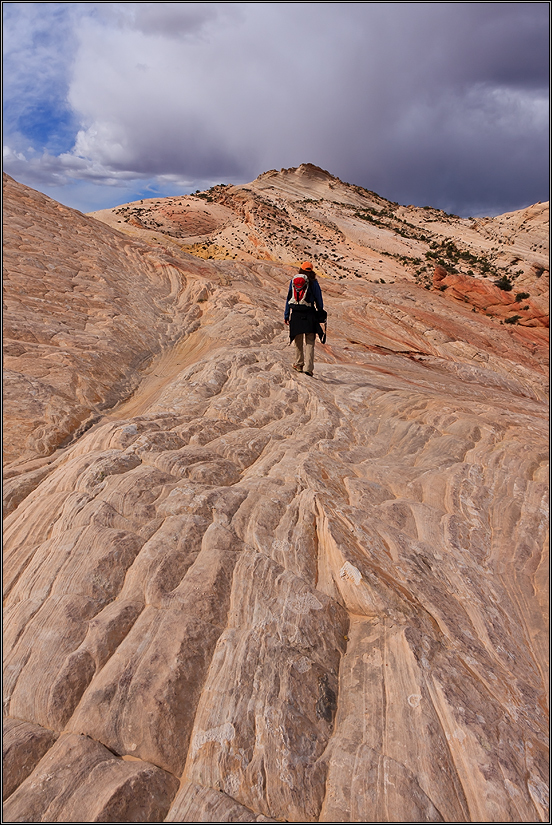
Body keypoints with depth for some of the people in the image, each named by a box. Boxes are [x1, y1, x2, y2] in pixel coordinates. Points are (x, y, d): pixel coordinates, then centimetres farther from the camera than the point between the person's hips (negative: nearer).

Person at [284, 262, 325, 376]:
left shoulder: (293, 281, 8)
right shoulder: (313, 283, -1)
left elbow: (288, 299, 9)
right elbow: (319, 300, 2)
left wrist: (286, 315, 12)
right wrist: (320, 314, 12)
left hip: (295, 314, 3)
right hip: (309, 315, -3)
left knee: (298, 341, 17)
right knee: (309, 342, -2)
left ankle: (299, 364, 24)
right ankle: (308, 367, -10)